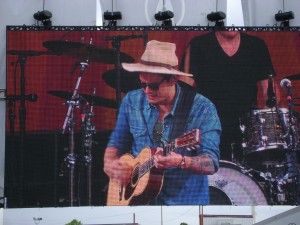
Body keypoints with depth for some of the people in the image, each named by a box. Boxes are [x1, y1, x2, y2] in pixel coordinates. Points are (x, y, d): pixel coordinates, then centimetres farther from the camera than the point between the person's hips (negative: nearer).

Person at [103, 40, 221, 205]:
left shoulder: (202, 109, -8)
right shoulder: (131, 101, 6)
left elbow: (211, 163, -14)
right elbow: (117, 143, 18)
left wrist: (181, 161, -33)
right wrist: (109, 164, -3)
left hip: (185, 201, -3)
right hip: (136, 197, 3)